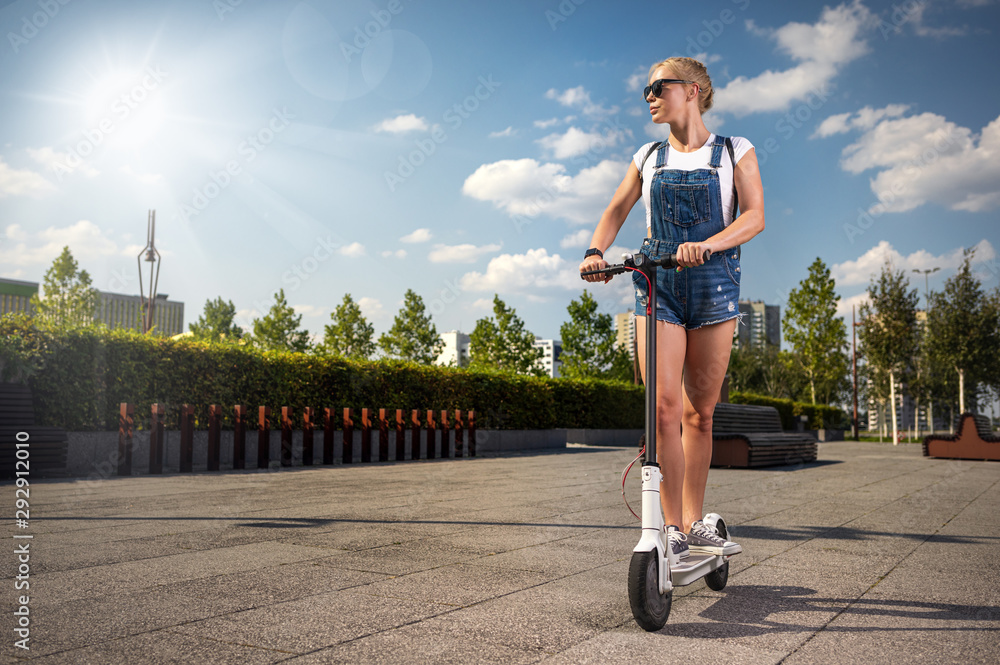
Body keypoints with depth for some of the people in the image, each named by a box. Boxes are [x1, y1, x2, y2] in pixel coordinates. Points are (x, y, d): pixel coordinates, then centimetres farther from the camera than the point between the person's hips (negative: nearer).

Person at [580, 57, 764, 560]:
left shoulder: (734, 152, 7)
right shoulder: (649, 157, 14)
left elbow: (754, 216, -5)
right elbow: (617, 209, 16)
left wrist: (708, 244, -24)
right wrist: (595, 250, -5)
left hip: (713, 283, -1)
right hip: (656, 285, 1)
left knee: (699, 411, 4)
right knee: (664, 407, -11)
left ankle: (694, 524, 18)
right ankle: (674, 530, -3)